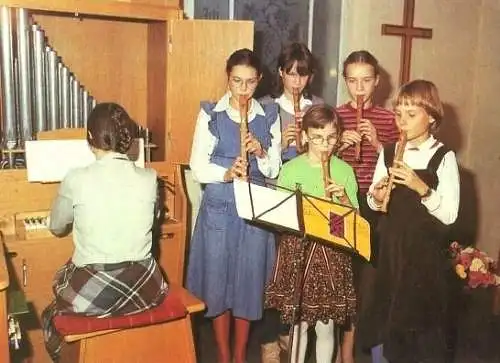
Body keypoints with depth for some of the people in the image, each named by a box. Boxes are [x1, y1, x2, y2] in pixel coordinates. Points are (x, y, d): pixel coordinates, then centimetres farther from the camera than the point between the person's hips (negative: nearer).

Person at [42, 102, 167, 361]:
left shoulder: (76, 179, -12)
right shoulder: (150, 178, -5)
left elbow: (57, 228, 7)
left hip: (92, 290, -2)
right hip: (143, 286, 3)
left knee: (52, 318, 30)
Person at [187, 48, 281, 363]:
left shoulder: (269, 116, 5)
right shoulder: (211, 114, 0)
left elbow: (274, 171, 6)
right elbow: (198, 166, -5)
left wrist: (261, 153, -14)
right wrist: (226, 173, -22)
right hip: (218, 207, -1)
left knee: (249, 281, 7)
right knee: (218, 279, 6)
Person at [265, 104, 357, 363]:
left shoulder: (345, 170, 0)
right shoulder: (290, 169, -3)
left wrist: (344, 198, -15)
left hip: (331, 253, 1)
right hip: (297, 249, 0)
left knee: (325, 326, 10)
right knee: (299, 324, 11)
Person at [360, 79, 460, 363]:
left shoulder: (444, 157, -9)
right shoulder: (388, 153, 5)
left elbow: (449, 214, -15)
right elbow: (374, 203, 11)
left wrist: (421, 187, -26)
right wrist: (376, 196, -11)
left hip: (426, 251, -4)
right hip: (390, 248, 5)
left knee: (424, 320, 6)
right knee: (386, 316, 14)